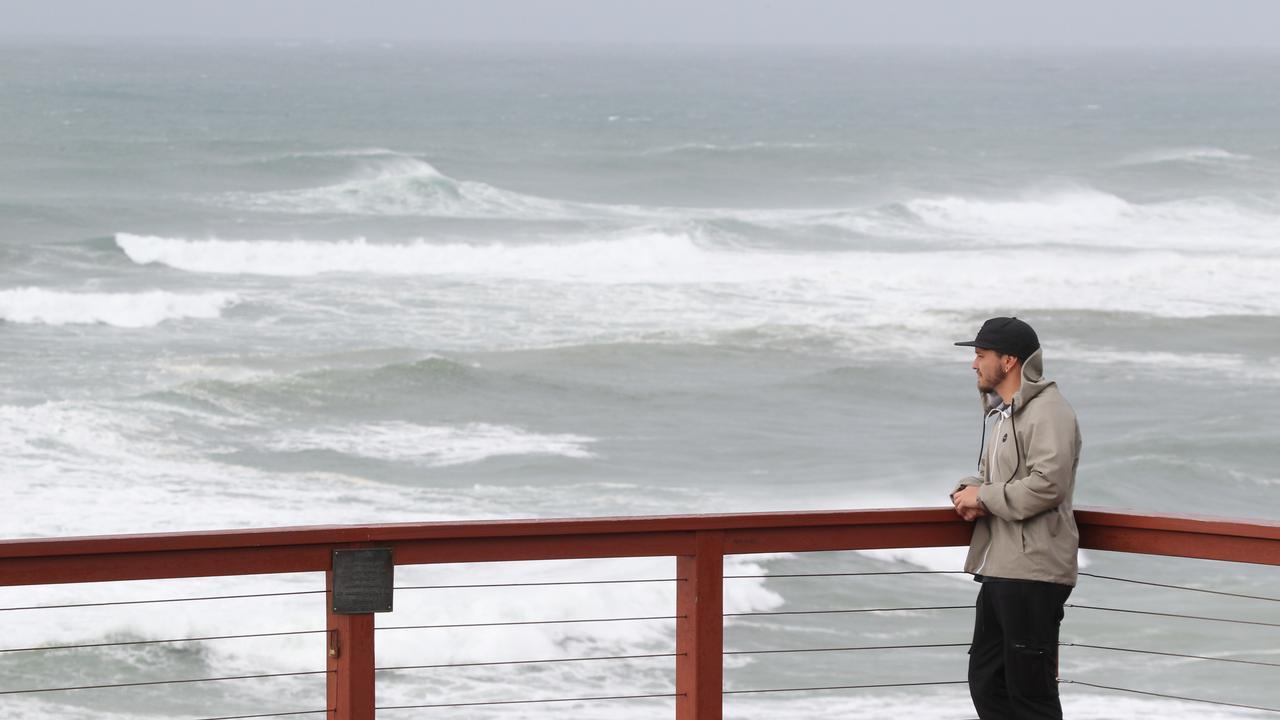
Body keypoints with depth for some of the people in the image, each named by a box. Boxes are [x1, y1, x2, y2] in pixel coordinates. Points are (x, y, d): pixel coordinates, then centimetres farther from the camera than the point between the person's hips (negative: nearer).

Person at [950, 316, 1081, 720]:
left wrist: (984, 497, -14)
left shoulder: (1048, 412, -13)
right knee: (986, 682, 13)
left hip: (1033, 573, -10)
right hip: (999, 570, 10)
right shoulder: (999, 413, 20)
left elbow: (1046, 485, -25)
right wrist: (968, 493, 4)